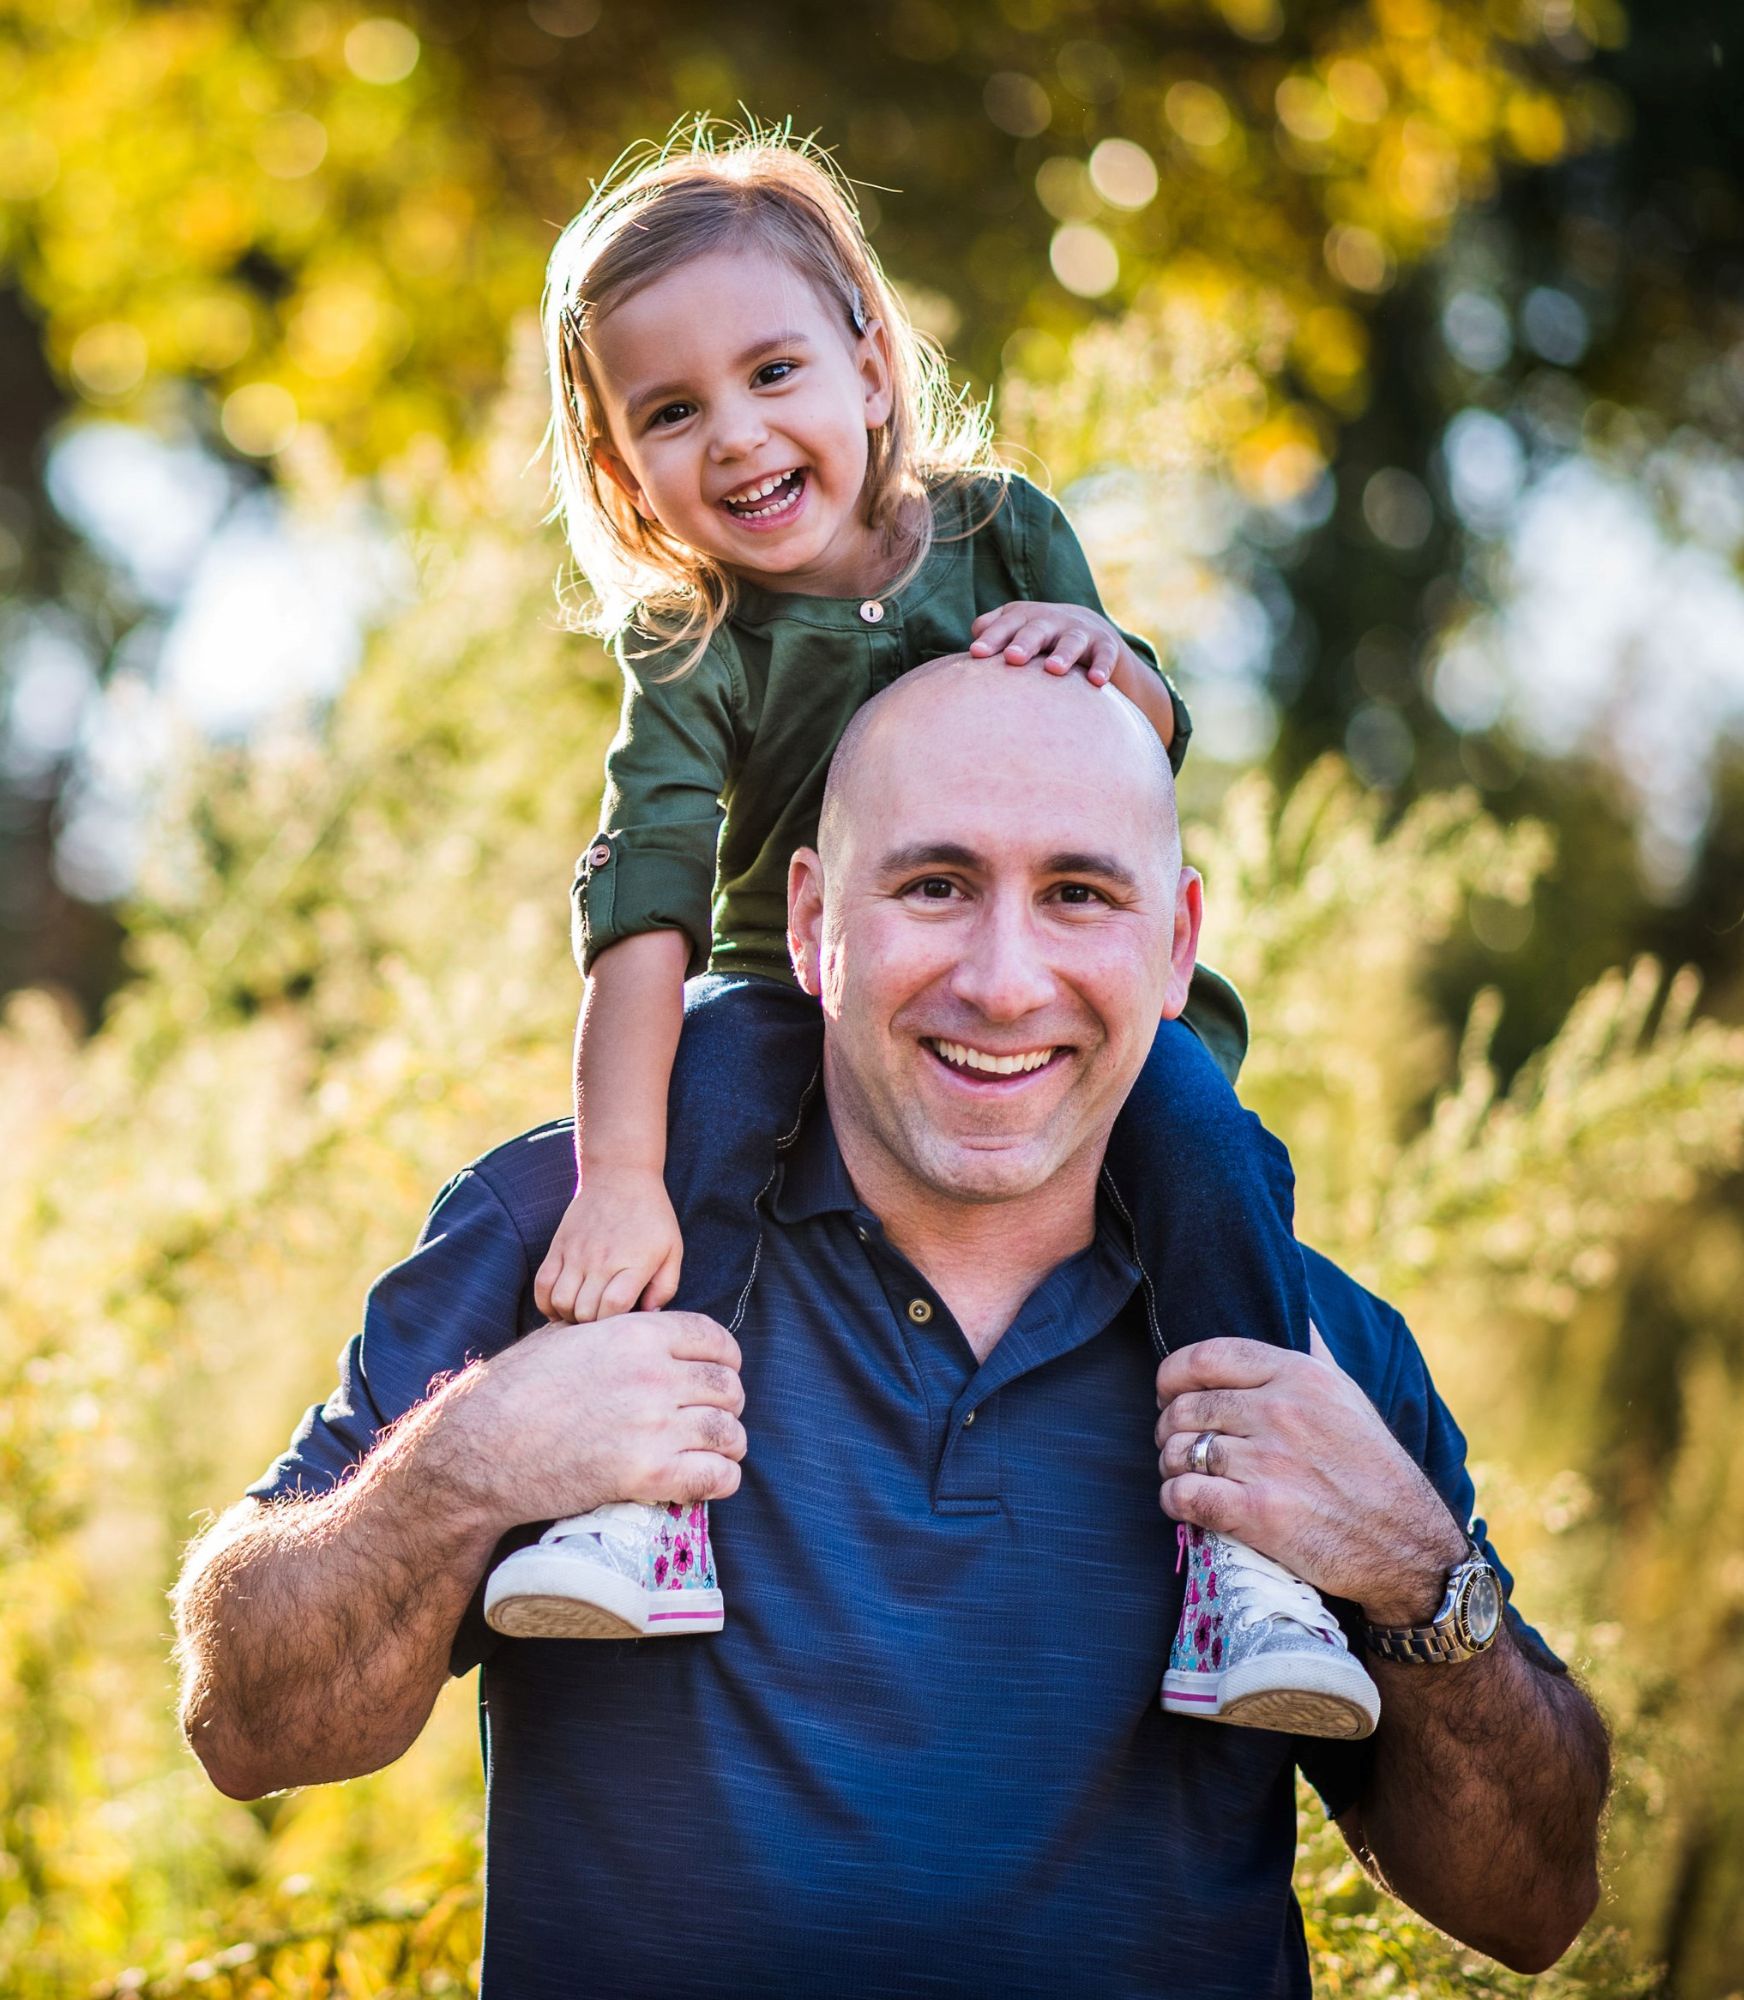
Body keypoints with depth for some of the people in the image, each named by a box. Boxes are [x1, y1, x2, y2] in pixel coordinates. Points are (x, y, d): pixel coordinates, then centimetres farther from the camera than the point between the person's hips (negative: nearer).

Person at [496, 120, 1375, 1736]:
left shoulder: (1000, 530, -2)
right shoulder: (693, 654, -12)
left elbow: (1152, 753, 0)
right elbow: (643, 912, -26)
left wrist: (1100, 658, -27)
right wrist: (619, 1181, -39)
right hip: (804, 999, -1)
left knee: (1193, 1113, -28)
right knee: (699, 1071, -33)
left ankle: (1249, 1539, -27)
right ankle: (651, 1487, -36)